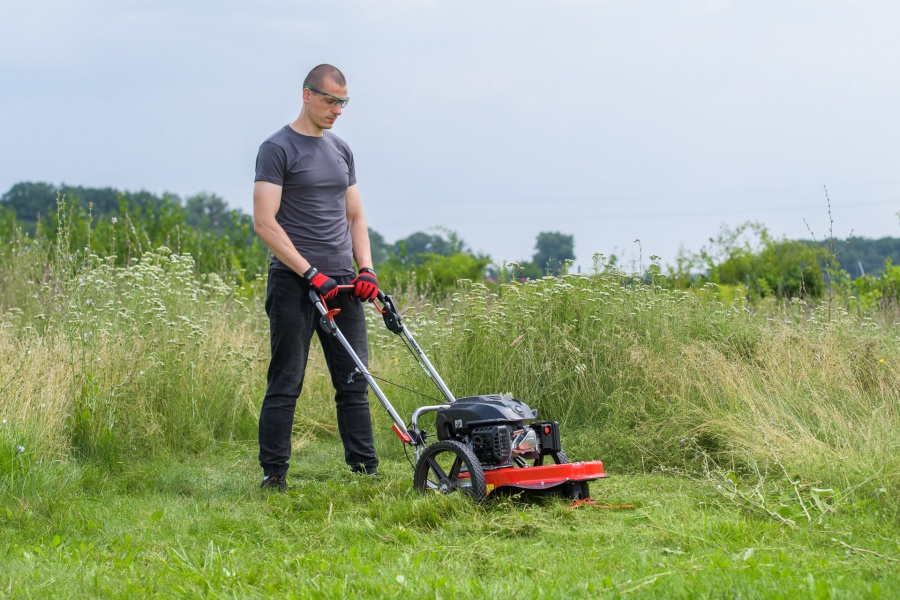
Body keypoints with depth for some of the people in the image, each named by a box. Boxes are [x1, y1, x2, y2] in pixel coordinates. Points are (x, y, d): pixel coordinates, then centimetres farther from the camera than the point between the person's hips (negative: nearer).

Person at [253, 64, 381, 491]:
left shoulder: (341, 151, 16)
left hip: (341, 284, 6)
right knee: (285, 384, -3)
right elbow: (264, 223, -12)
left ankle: (365, 469, 8)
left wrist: (365, 269, 3)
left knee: (354, 383, 5)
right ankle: (273, 473, 2)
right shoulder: (278, 149, -6)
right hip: (294, 283, -6)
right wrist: (311, 274, -16)